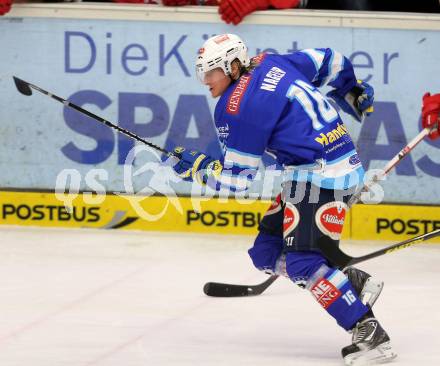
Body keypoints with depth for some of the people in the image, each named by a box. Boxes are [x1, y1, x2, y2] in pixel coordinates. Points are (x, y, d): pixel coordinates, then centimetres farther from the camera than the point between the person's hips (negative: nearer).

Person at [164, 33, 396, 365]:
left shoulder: (239, 109, -15)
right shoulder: (270, 64, 8)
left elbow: (236, 177, -9)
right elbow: (329, 61, 19)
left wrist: (194, 165, 5)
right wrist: (353, 93, 37)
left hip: (323, 175, -10)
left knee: (302, 262, -20)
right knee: (267, 253, 8)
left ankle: (369, 334, -22)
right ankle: (355, 282, 10)